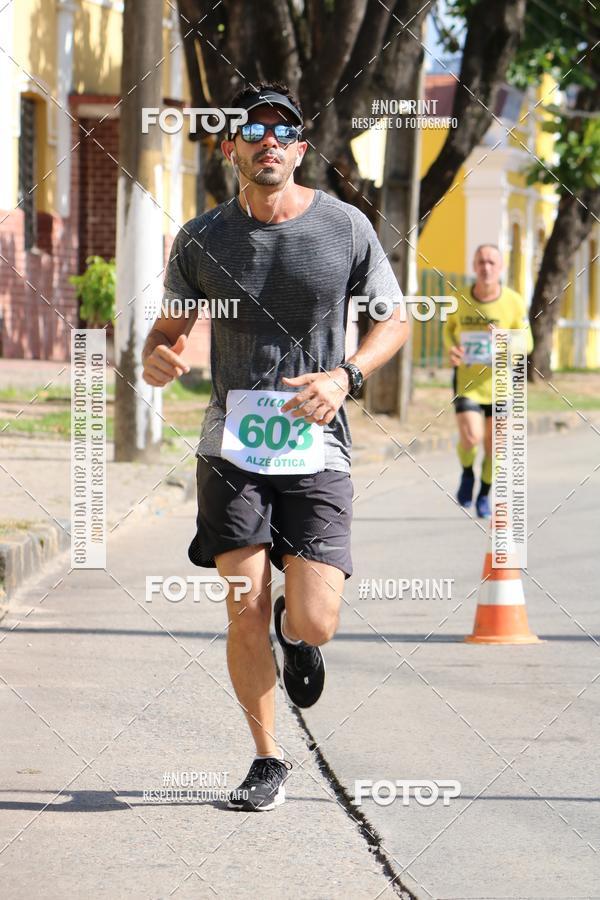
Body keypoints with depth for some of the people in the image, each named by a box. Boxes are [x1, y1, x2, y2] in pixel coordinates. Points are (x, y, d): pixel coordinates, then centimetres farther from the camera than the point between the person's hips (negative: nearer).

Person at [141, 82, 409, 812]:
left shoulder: (346, 228, -1)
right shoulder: (202, 239, 2)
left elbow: (396, 318, 8)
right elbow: (172, 323, 13)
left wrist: (345, 376, -10)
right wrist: (157, 356, -11)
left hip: (316, 450, -1)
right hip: (231, 448, 1)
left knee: (314, 625, -10)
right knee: (245, 612, -8)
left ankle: (294, 628, 30)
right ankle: (267, 760, 12)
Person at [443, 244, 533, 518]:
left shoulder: (514, 302, -9)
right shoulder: (460, 300, -6)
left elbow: (527, 343, -2)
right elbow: (449, 327, 15)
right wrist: (451, 349, -7)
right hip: (466, 381, -1)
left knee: (493, 444, 7)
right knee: (470, 437, -19)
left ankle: (484, 495, 33)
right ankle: (467, 473, 15)